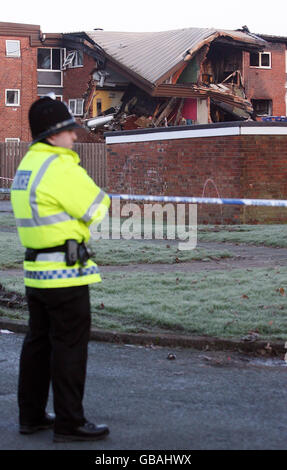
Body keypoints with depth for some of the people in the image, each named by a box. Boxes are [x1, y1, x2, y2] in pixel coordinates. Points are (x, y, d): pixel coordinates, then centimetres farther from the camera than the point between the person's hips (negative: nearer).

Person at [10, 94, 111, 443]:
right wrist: (104, 200, 9)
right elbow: (97, 210, -13)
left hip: (36, 270, 9)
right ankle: (69, 423, 3)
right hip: (66, 272, -9)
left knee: (38, 342, 15)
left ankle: (31, 415, 23)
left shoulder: (26, 165, 13)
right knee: (69, 347, -2)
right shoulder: (61, 168, -17)